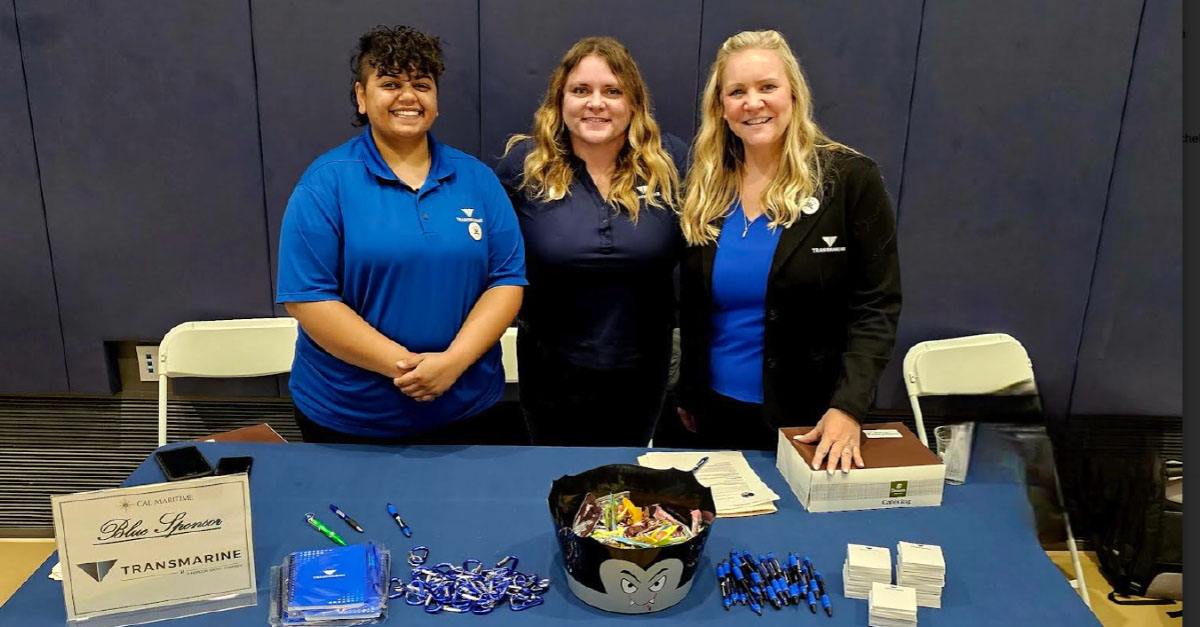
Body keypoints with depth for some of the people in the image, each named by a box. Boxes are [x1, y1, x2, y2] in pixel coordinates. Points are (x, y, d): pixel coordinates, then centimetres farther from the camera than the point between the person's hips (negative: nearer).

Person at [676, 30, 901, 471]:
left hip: (811, 419, -3)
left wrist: (847, 407, -23)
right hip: (718, 412, 4)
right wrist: (687, 395, 11)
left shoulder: (851, 179, -10)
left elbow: (876, 307, -12)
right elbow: (691, 310, 9)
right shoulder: (705, 189, 2)